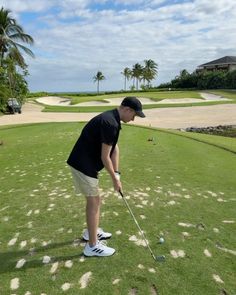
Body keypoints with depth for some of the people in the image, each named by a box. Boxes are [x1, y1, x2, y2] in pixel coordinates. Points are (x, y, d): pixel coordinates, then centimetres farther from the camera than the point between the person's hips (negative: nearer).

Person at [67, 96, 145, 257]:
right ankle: (92, 246, 14)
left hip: (86, 163, 10)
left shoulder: (111, 119, 10)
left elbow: (115, 149, 10)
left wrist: (117, 174, 9)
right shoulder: (110, 123, -24)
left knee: (94, 200, 21)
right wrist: (115, 178, -7)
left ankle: (91, 232, 38)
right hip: (83, 165, -10)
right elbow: (105, 157, -20)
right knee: (94, 202, 0)